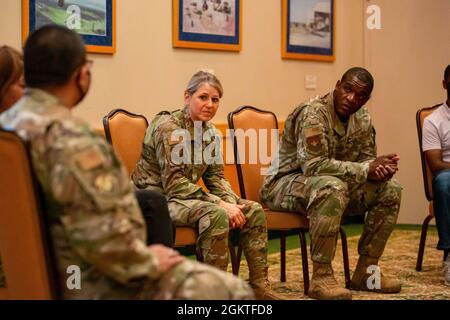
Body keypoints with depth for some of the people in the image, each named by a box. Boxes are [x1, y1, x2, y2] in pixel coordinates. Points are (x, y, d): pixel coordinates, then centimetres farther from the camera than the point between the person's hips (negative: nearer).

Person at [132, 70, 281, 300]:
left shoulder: (210, 132, 7)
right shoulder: (168, 127, -18)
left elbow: (216, 177, 9)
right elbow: (173, 183, -23)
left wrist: (231, 203, -13)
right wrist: (220, 204, -27)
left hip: (186, 196, 8)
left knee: (254, 211, -3)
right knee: (216, 214, -34)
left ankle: (259, 286, 2)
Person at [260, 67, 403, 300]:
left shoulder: (362, 117, 3)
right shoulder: (313, 113, -23)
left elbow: (366, 159, 8)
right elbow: (314, 165, -32)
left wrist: (380, 168, -19)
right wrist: (366, 169, -30)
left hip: (331, 185, 8)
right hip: (285, 183, -8)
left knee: (390, 189, -4)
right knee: (331, 187, -39)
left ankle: (365, 272, 2)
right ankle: (321, 277, -31)